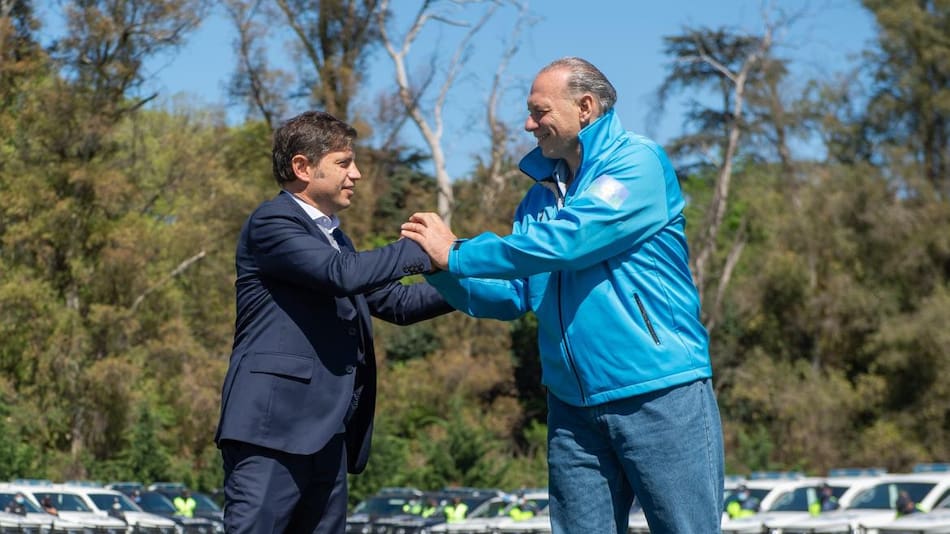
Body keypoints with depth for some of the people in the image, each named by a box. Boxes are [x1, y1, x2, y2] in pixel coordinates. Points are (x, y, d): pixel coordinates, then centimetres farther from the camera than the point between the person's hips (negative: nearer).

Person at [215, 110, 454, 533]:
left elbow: (396, 302, 23)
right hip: (273, 425, -9)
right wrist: (421, 249, -12)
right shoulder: (271, 223, -6)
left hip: (327, 434, 9)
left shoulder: (332, 236, 24)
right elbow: (341, 274, -21)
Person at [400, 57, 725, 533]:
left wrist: (455, 255, -14)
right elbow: (512, 295, 13)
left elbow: (565, 242, -20)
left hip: (662, 393, -6)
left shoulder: (638, 163, -8)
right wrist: (443, 273, -5)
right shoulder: (542, 190, 13)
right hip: (573, 406, 6)